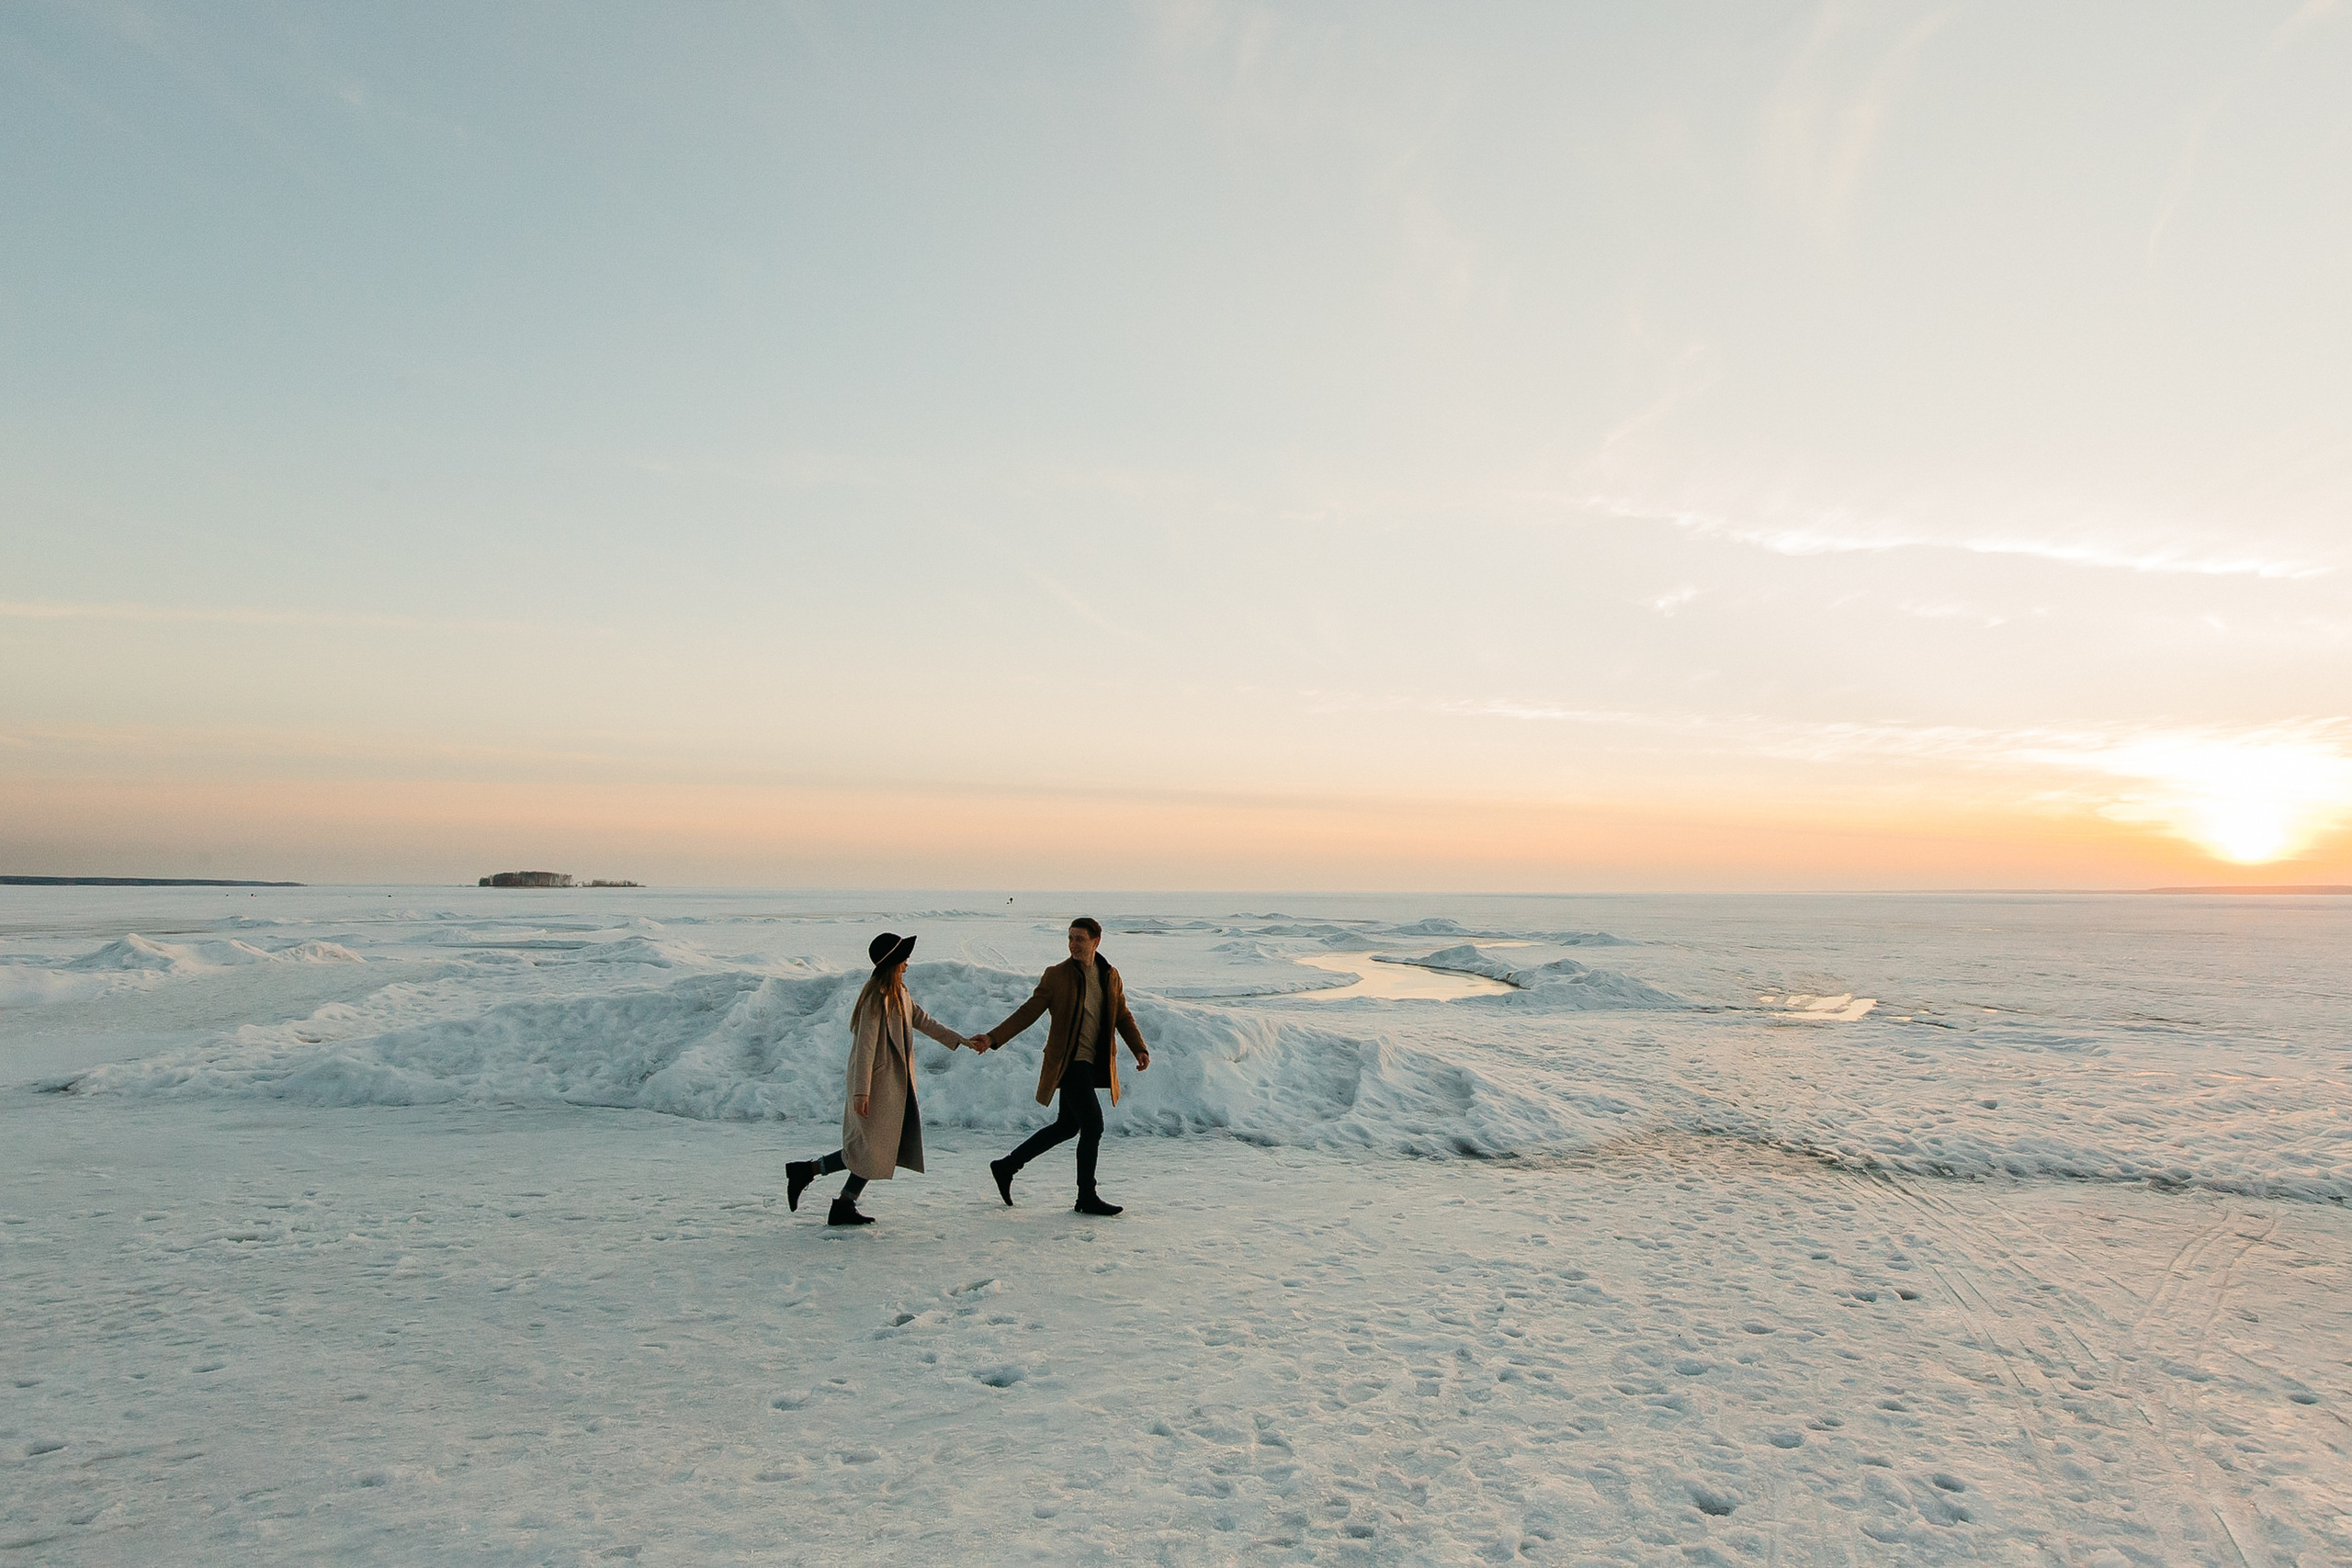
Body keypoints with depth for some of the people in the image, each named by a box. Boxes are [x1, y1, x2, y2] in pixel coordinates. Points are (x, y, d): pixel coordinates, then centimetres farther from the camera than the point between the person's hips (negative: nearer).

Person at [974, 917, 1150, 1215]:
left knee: (1068, 1126, 14)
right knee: (1092, 1124, -11)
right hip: (1069, 1062, -6)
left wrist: (1140, 1049, 0)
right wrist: (993, 1038, -17)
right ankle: (1087, 1197, 4)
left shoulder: (1111, 976, 8)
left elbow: (1123, 1015, 14)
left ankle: (1007, 1166, 29)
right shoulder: (1056, 976, -6)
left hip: (1092, 1064, 6)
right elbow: (1028, 1012, -7)